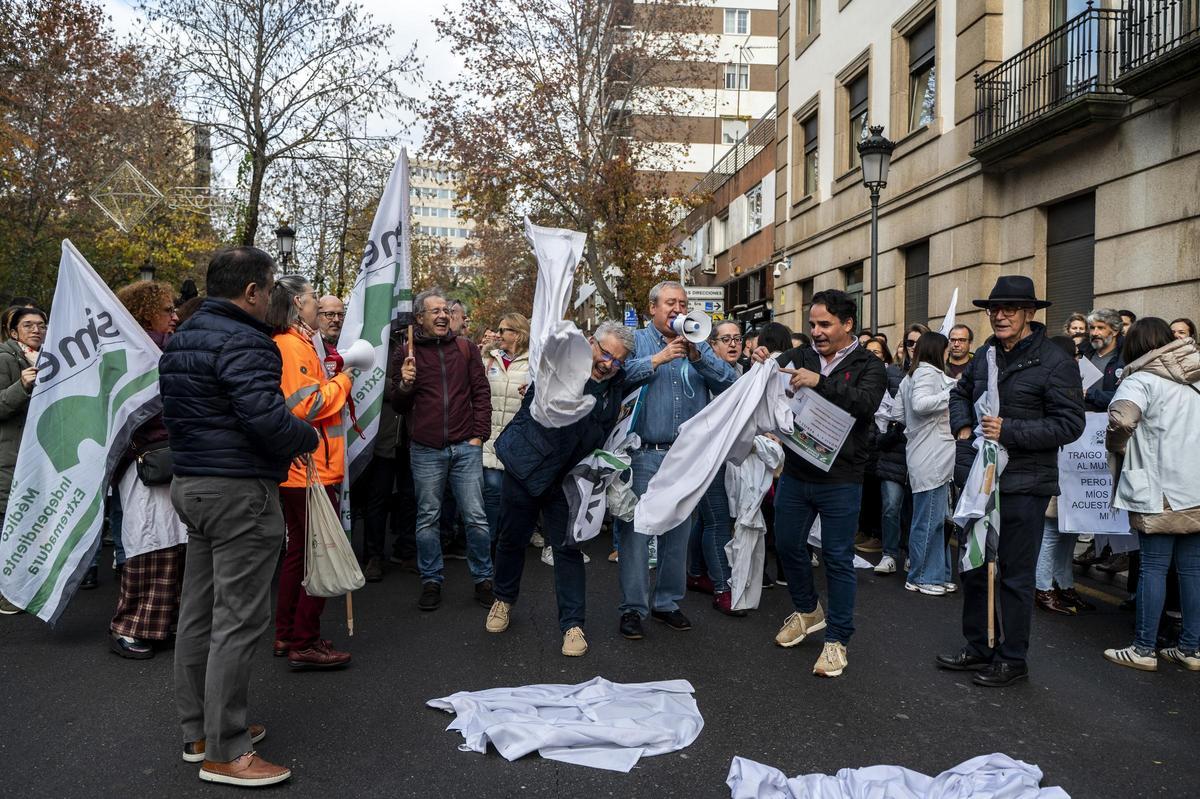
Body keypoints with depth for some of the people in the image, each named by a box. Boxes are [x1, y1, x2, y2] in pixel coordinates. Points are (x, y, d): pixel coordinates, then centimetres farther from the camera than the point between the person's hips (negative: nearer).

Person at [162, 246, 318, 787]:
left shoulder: (181, 339, 15)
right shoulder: (243, 342, -17)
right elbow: (267, 418, -26)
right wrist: (308, 436, -8)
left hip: (190, 482, 10)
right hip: (240, 492, -10)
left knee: (198, 612, 16)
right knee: (237, 620, -3)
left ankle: (198, 731, 29)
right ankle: (225, 753, 5)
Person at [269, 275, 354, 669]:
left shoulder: (297, 343, 17)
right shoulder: (292, 345, -15)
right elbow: (307, 405, -21)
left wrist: (332, 382, 8)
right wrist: (342, 380, -9)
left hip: (299, 471, 11)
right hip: (311, 470, -11)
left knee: (299, 550, 18)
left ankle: (286, 636, 28)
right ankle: (305, 644, 6)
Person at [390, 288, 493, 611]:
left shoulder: (465, 348, 8)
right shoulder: (406, 353, 4)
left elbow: (481, 392, 8)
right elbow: (398, 405, 9)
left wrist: (479, 434, 0)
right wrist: (405, 384, -13)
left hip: (466, 447, 1)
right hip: (426, 451, 0)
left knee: (476, 517, 2)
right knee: (427, 518, 8)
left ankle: (483, 580, 15)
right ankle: (431, 581, 21)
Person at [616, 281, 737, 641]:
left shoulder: (698, 345, 13)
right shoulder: (636, 340, 4)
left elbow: (729, 382, -2)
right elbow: (620, 375, -15)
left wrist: (697, 356, -14)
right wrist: (659, 358, -19)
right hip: (644, 454, -4)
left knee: (678, 533, 11)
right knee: (637, 531, -3)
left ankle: (667, 603, 25)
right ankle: (633, 608, 9)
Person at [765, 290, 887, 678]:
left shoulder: (868, 366, -3)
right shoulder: (799, 357, 6)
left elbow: (866, 402, -22)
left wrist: (820, 382, -32)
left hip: (840, 482, -4)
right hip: (796, 474, 4)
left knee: (838, 558, 4)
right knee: (787, 544, 16)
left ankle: (837, 639, 18)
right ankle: (807, 610, 40)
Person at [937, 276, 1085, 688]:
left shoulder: (1055, 362, -11)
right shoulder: (986, 354, 9)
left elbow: (1069, 423, -14)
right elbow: (960, 393, 25)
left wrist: (1009, 432, -20)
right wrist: (963, 426, 7)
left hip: (1023, 485, -7)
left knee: (1016, 574, 4)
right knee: (974, 566, 16)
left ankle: (1012, 658, 21)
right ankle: (978, 647, 33)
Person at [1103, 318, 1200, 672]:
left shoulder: (1140, 380, -9)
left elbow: (1121, 420, -26)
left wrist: (1115, 446, -8)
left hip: (1160, 490, -6)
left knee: (1153, 567, -1)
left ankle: (1144, 649, 7)